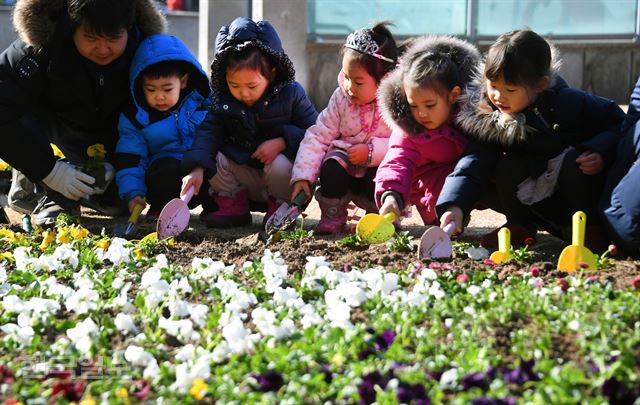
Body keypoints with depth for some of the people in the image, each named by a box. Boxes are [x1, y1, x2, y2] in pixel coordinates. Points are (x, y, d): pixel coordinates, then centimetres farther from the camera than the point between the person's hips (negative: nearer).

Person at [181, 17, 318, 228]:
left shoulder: (290, 94, -12)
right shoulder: (223, 100, -4)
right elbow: (209, 130, -14)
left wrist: (282, 142, -28)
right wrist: (197, 169, -30)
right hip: (243, 174, 3)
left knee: (279, 164, -36)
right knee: (213, 157, -19)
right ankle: (234, 204, -1)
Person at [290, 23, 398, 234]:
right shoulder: (341, 97, -8)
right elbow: (318, 136, -8)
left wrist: (371, 151, -31)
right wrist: (302, 175, -16)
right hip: (348, 162, 3)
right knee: (331, 166, -29)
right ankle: (332, 217, -5)